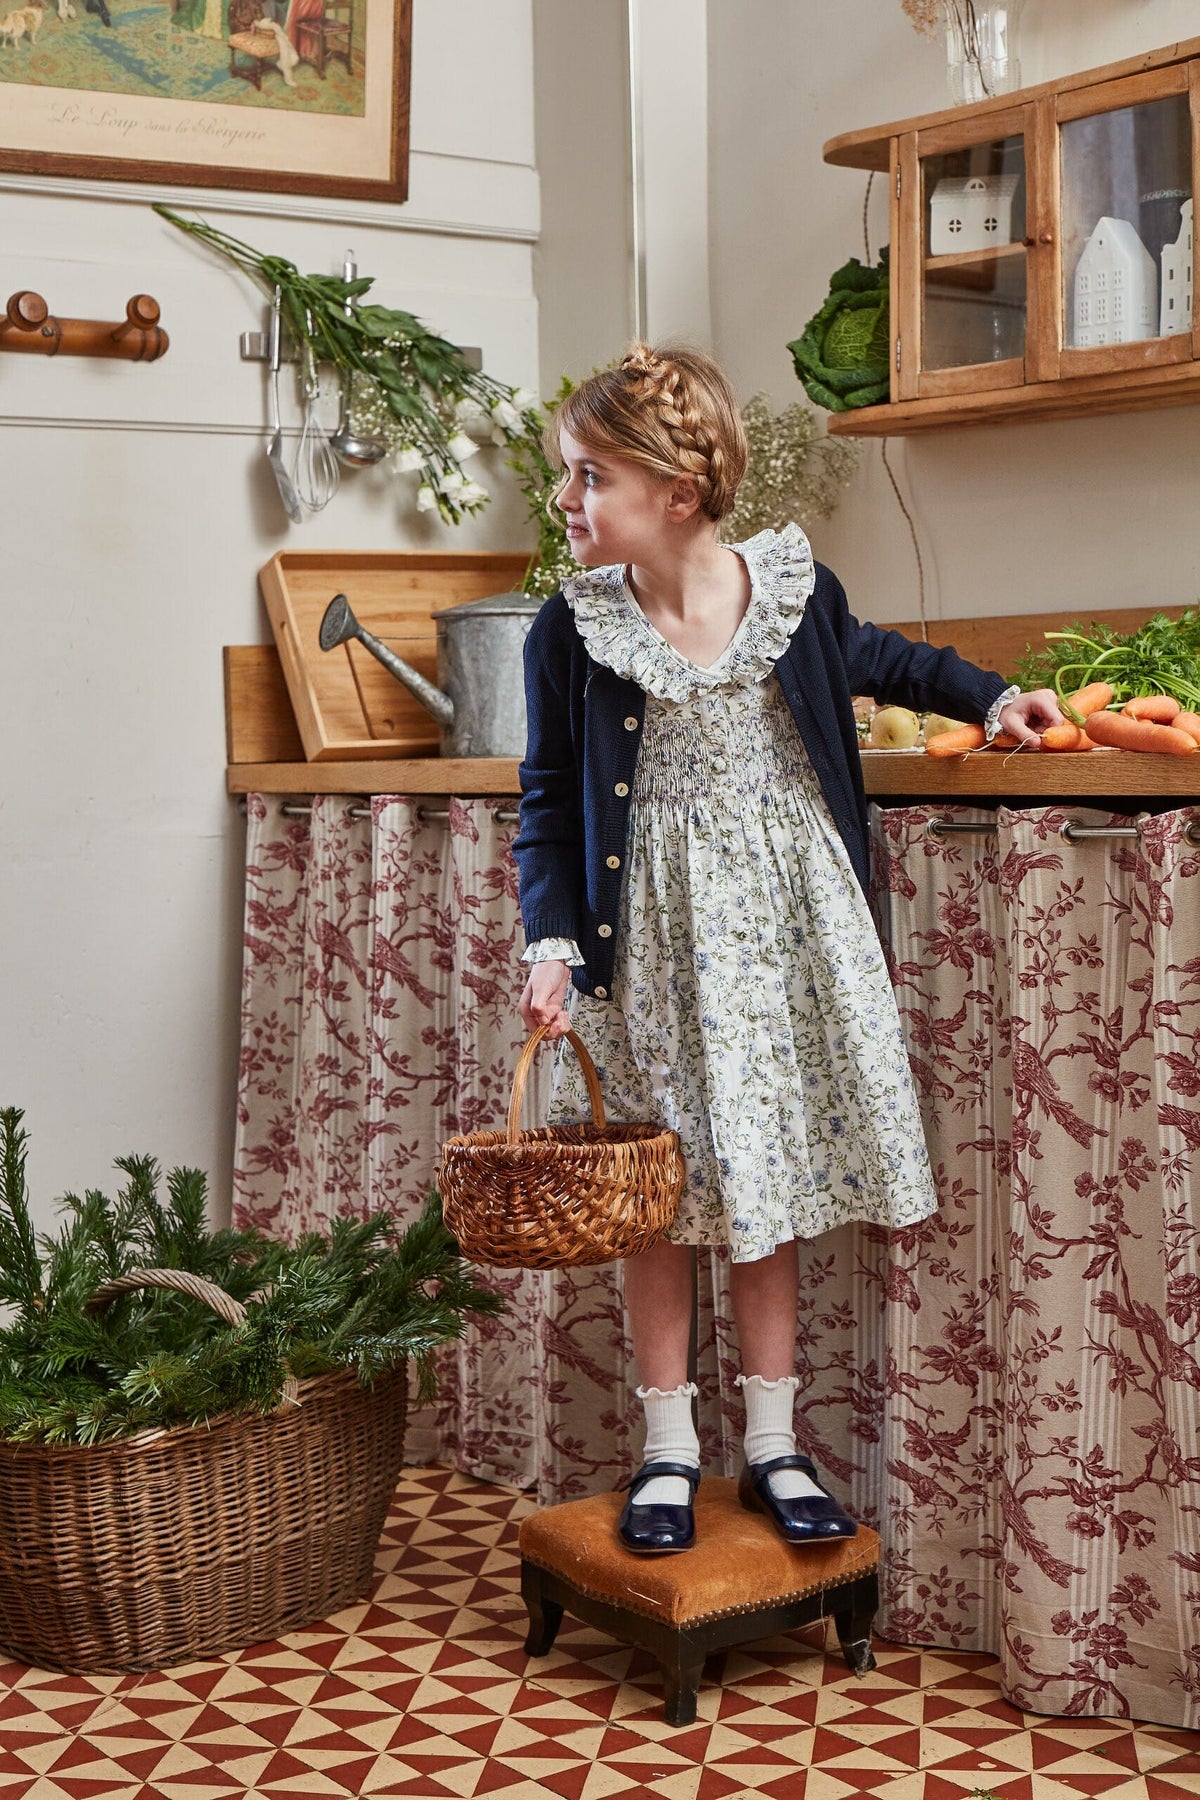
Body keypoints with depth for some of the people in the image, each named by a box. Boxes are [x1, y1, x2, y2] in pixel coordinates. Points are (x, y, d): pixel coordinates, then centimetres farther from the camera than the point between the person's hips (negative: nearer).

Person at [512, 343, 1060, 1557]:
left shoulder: (791, 585, -5)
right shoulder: (572, 632, -8)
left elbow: (871, 659, 17)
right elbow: (550, 803, -2)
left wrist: (991, 698, 12)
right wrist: (553, 942, -12)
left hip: (785, 921, 1)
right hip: (654, 939, -1)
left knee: (772, 1187, 8)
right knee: (661, 1200, 5)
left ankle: (771, 1446, 21)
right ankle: (669, 1450, 20)